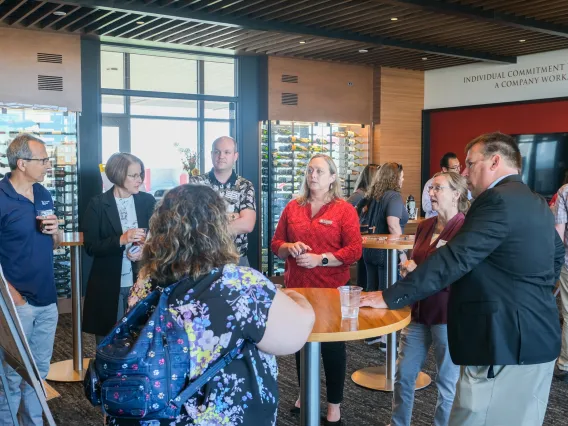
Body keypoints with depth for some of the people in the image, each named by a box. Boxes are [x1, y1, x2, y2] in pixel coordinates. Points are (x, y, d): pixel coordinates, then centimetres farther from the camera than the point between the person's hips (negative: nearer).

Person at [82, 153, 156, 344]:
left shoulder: (147, 201, 4)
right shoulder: (98, 204, -4)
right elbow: (90, 246, -9)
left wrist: (145, 251, -16)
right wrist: (121, 240, -22)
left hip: (141, 282, 2)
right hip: (108, 286, -2)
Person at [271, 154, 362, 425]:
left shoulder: (344, 209, -5)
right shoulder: (292, 207, 7)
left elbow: (354, 250, -11)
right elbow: (276, 244, 8)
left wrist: (321, 259, -20)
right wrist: (290, 247, -14)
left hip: (333, 289, -4)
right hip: (297, 287, 4)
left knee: (332, 345, 7)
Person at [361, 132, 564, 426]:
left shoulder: (499, 200, -17)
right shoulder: (537, 204, 14)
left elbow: (454, 259, -23)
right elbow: (557, 253, 29)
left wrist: (390, 298, -22)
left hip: (504, 341, -10)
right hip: (535, 338, 10)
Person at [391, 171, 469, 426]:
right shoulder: (425, 226, 8)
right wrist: (408, 269, 1)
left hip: (448, 316, -7)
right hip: (419, 311, 7)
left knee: (447, 382, 9)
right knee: (403, 374, 14)